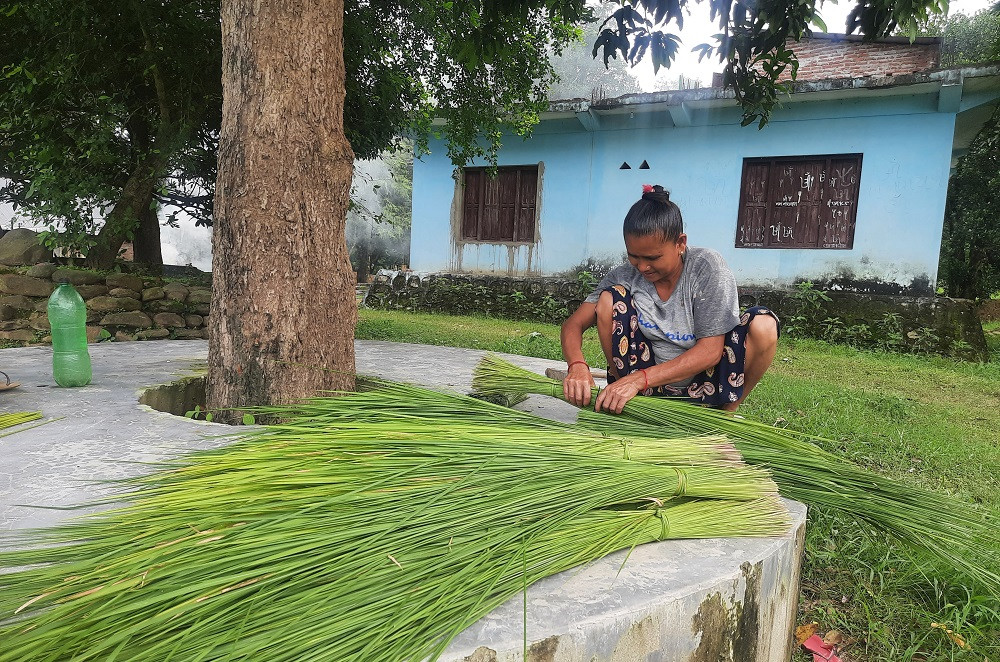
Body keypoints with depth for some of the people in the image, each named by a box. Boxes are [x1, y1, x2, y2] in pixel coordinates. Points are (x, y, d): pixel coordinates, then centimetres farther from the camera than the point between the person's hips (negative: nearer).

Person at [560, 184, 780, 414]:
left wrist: (639, 378, -32)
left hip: (703, 385, -1)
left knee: (763, 324, -27)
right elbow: (573, 324, -8)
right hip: (649, 388, 2)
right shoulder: (625, 276, -8)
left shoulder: (707, 268, -16)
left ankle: (726, 412, -3)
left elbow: (711, 351, -22)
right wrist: (577, 366, -32)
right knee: (609, 298, -17)